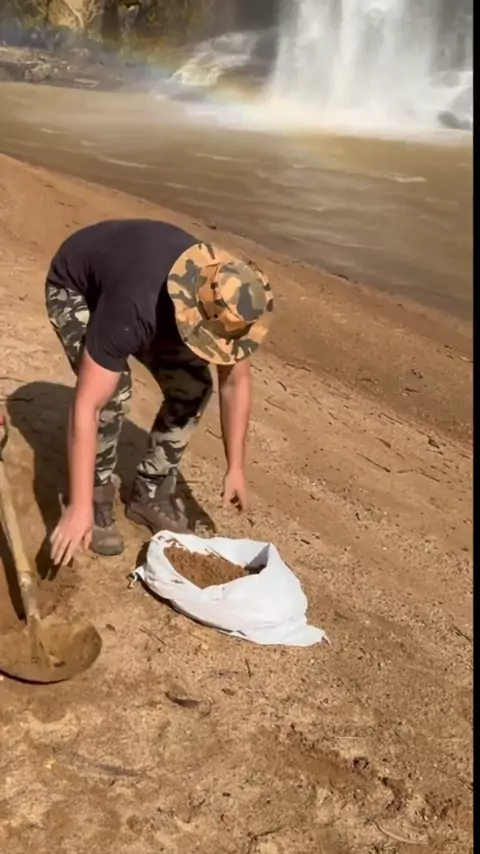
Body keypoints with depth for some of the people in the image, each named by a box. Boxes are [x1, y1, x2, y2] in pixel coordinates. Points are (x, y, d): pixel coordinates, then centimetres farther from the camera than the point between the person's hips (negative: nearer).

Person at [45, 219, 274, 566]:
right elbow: (86, 405, -43)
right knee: (113, 391, -27)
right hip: (76, 289, -5)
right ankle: (95, 500, -4)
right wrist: (79, 508, -43)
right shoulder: (134, 310, -45)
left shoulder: (228, 303, -27)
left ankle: (151, 492, 8)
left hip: (148, 282, 5)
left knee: (193, 385, -9)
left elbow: (236, 381, -12)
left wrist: (236, 467, -10)